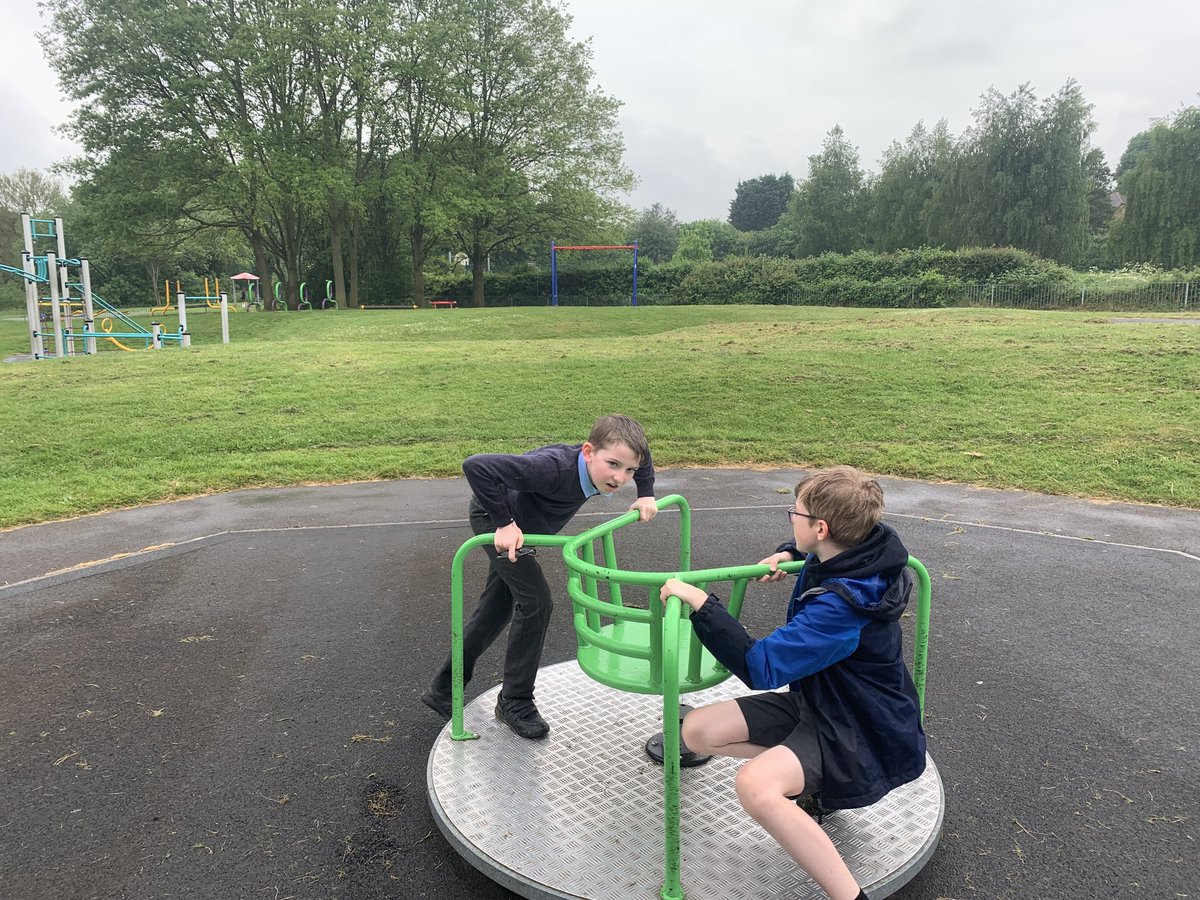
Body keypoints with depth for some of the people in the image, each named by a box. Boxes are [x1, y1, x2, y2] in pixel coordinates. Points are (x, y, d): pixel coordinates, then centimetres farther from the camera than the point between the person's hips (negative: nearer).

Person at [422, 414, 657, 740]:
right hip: (492, 518, -8)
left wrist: (645, 495, -11)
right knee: (535, 600, -14)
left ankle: (442, 692, 28)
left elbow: (641, 456, 3)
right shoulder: (554, 468, -44)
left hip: (520, 524, 8)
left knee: (496, 610, 13)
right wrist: (504, 523, -38)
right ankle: (514, 701, 5)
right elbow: (475, 466, -45)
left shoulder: (599, 463, -22)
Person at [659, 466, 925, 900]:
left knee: (755, 786, -37)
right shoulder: (864, 547, -6)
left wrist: (700, 602, -33)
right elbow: (816, 551, 22)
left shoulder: (842, 604, -32)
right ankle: (809, 778, 14)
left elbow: (761, 667, -33)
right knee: (697, 731, -1)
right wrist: (786, 556, 2)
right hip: (815, 701, 9)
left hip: (860, 733, -9)